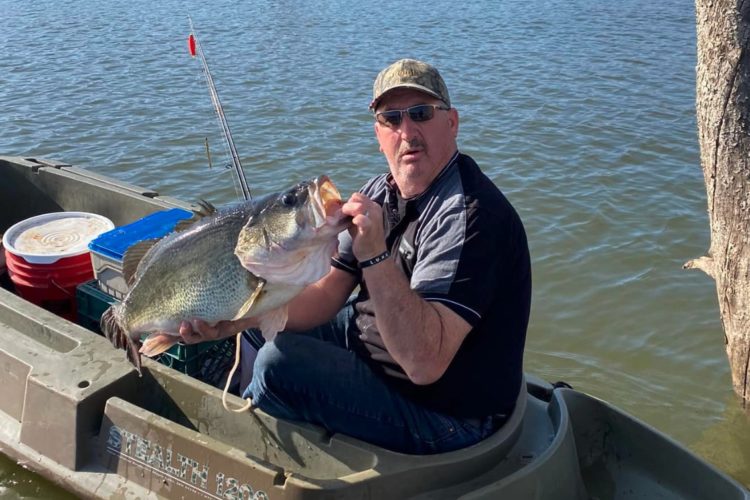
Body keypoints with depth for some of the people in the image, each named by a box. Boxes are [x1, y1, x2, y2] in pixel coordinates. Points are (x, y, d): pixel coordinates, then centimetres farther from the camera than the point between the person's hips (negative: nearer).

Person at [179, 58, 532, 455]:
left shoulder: (468, 215, -28)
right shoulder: (382, 192, 2)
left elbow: (423, 363, -36)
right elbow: (325, 295, 0)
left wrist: (375, 256, -41)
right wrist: (234, 320, -14)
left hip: (449, 418, -9)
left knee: (278, 364, -19)